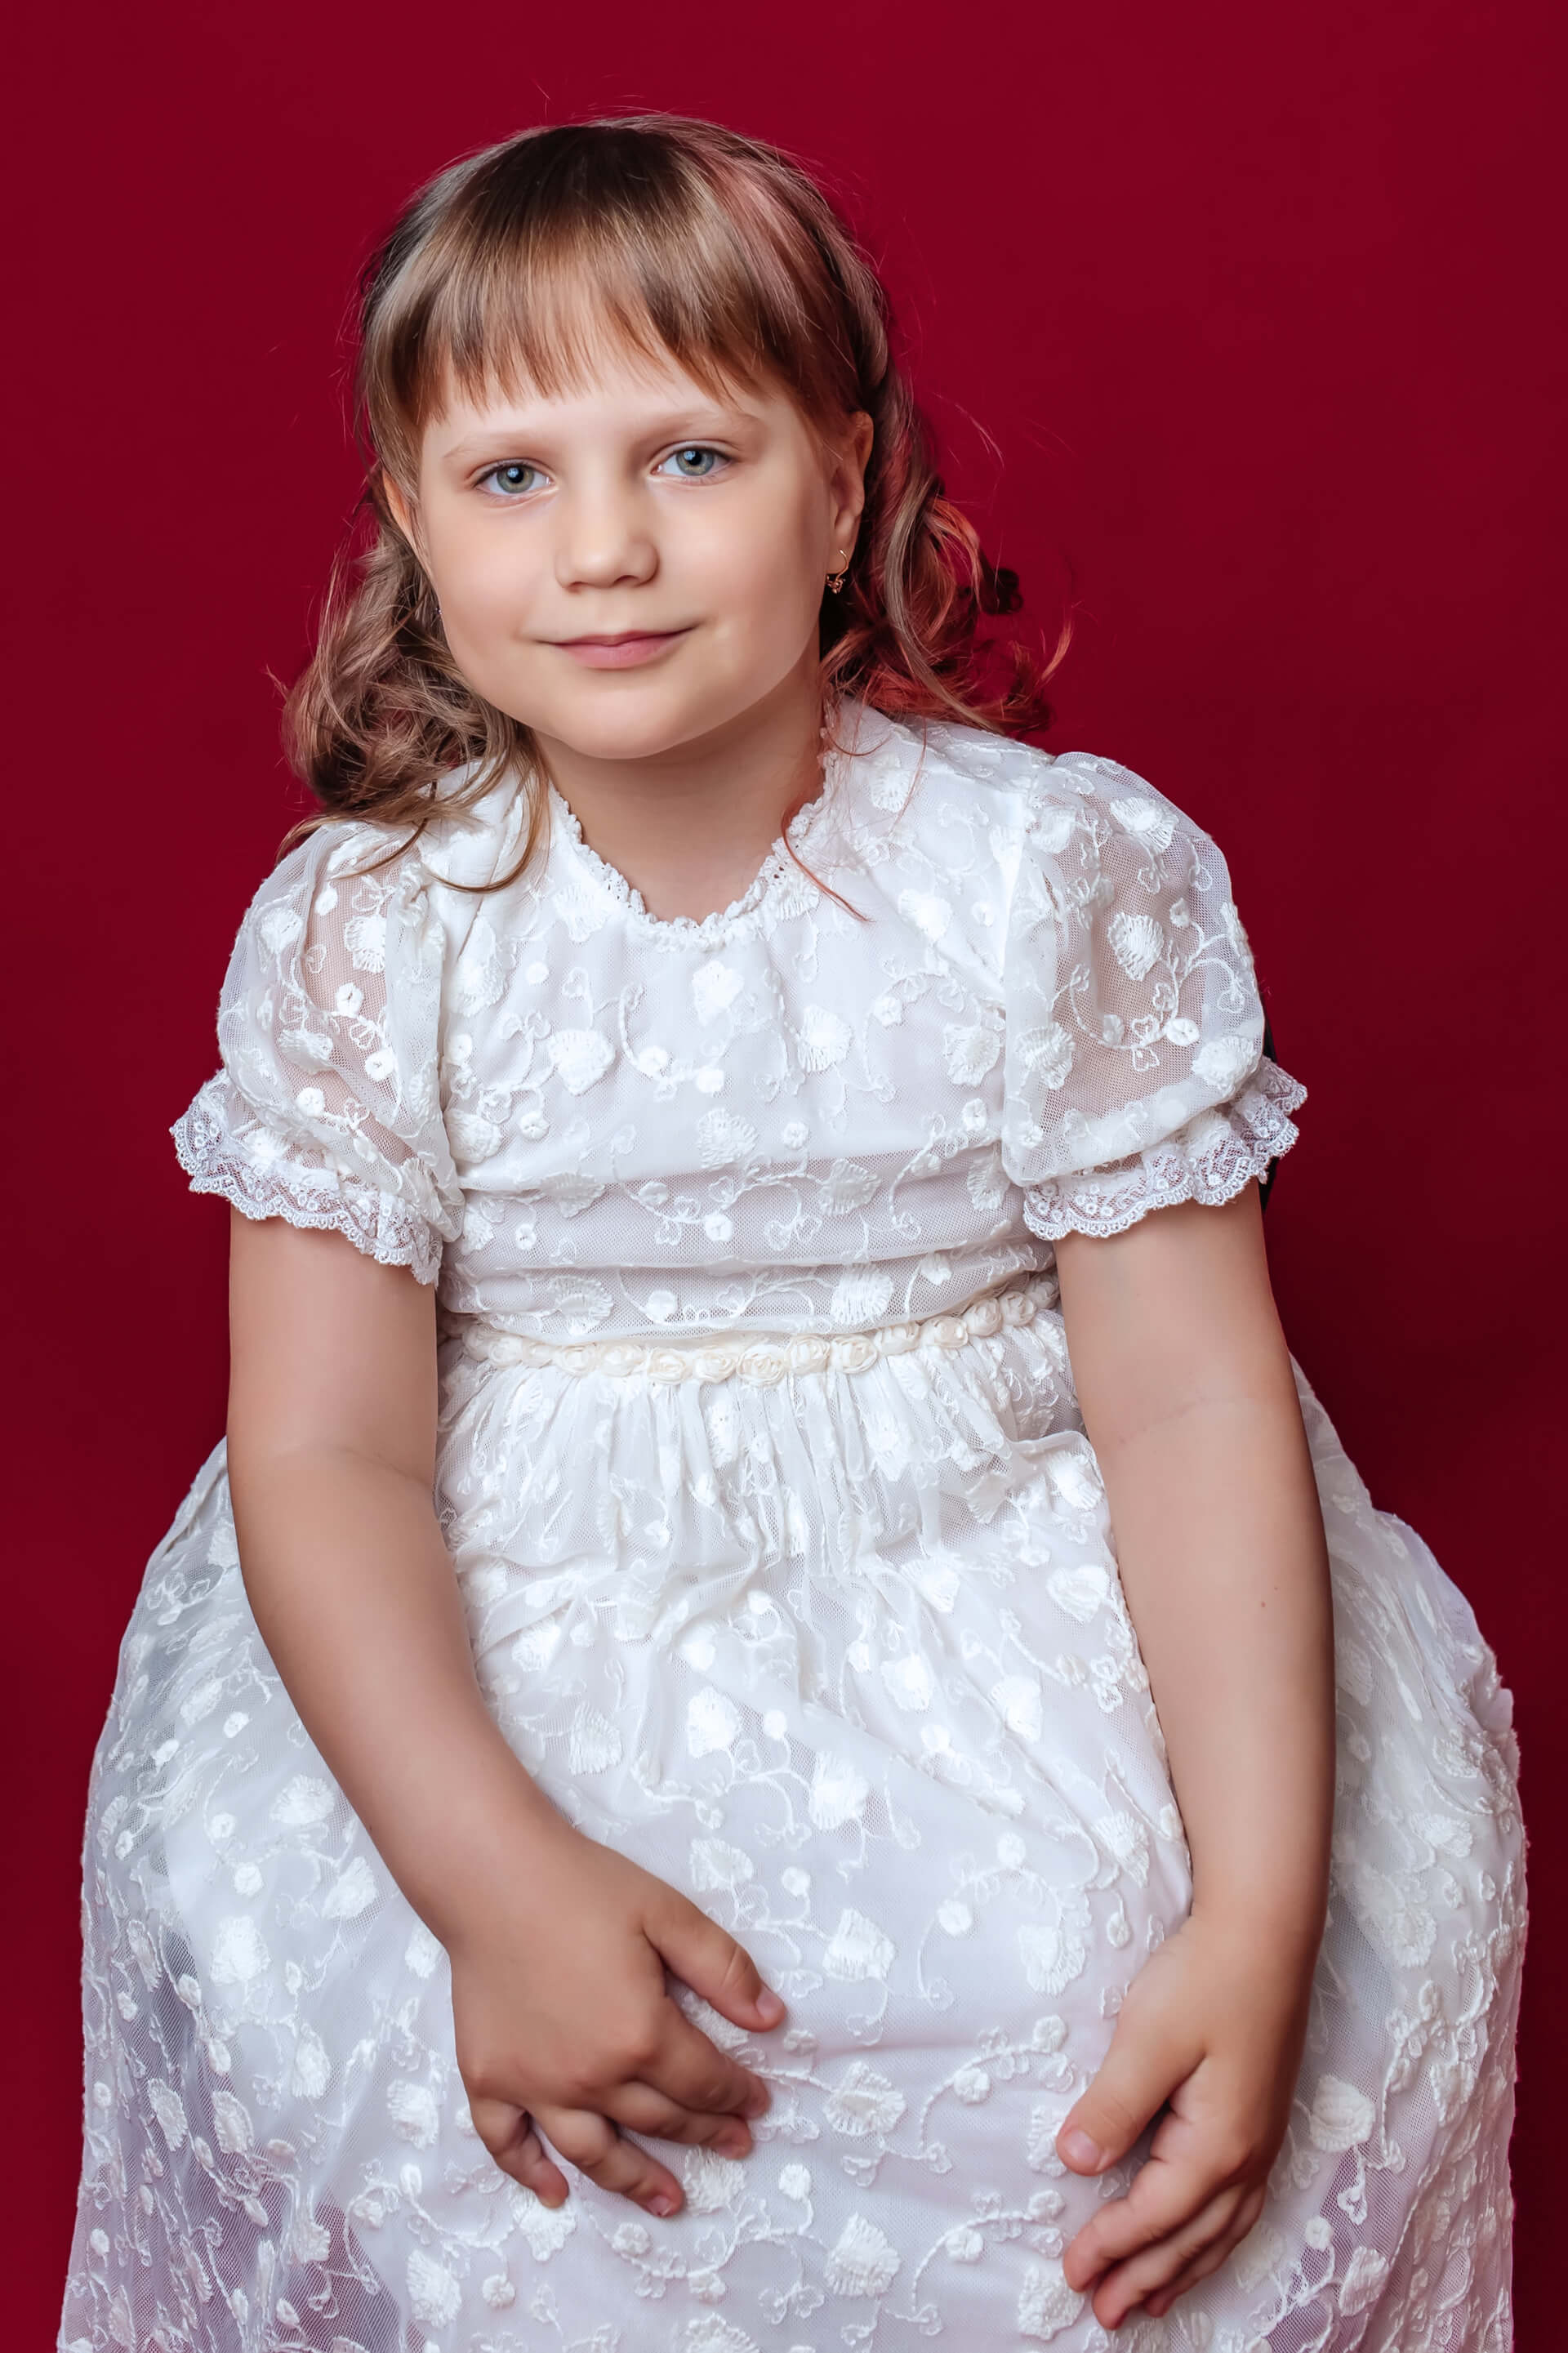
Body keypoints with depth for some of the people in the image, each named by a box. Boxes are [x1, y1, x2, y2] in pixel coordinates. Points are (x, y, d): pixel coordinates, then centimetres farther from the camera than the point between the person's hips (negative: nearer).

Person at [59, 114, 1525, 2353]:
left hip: (1010, 1580, 0)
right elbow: (328, 1449, -10)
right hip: (514, 1633, 1)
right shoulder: (362, 932, -7)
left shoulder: (1064, 872, -9)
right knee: (282, 1955, -19)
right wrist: (496, 1878, -25)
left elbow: (1191, 1395, -11)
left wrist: (1259, 1917, -20)